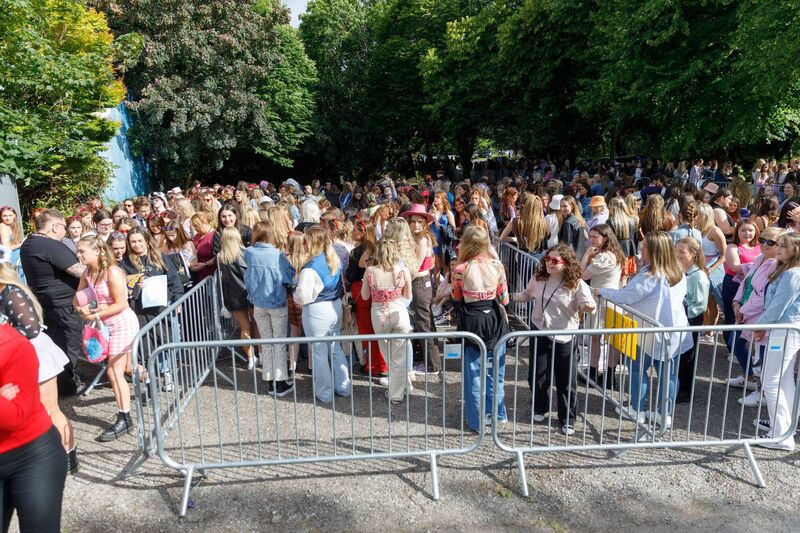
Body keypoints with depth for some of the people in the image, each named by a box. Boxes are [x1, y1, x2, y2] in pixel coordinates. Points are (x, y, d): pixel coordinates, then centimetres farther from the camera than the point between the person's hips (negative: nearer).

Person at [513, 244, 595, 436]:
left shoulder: (576, 284, -14)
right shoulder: (538, 278, -1)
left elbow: (588, 306, -14)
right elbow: (528, 294, 15)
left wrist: (588, 307, -37)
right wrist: (511, 296, -1)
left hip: (563, 337, -4)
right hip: (539, 332, 4)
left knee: (566, 380, 6)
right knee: (536, 375, 12)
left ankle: (567, 419, 24)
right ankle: (540, 409, 37)